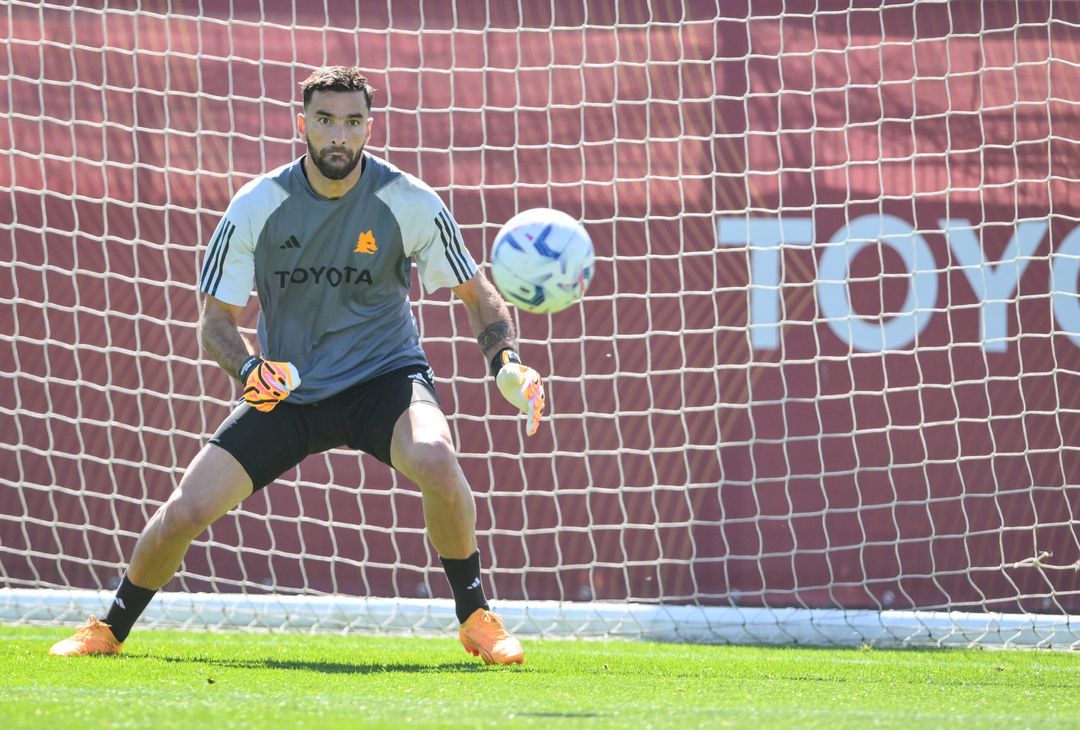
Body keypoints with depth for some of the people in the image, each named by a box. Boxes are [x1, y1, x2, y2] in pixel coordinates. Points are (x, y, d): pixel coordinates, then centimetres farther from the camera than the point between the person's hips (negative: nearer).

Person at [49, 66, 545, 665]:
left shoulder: (409, 202, -12)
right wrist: (249, 370, -23)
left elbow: (476, 293, -1)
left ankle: (476, 618, -13)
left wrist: (505, 363, -19)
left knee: (435, 460, -35)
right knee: (184, 511, -10)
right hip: (287, 387, 1)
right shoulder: (256, 207, -11)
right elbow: (216, 317, -2)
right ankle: (109, 629, 20)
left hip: (384, 377, -1)